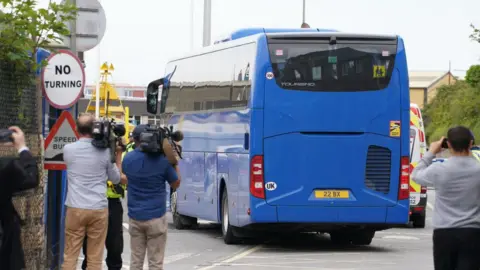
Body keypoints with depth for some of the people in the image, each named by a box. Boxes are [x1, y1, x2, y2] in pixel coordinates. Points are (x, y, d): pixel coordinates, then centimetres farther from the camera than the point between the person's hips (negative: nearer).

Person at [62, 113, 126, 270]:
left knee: (70, 256, 5)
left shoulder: (68, 149, -1)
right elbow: (116, 178, 11)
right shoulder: (105, 151, -2)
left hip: (75, 208, 0)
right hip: (99, 209, 0)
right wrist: (119, 153, 19)